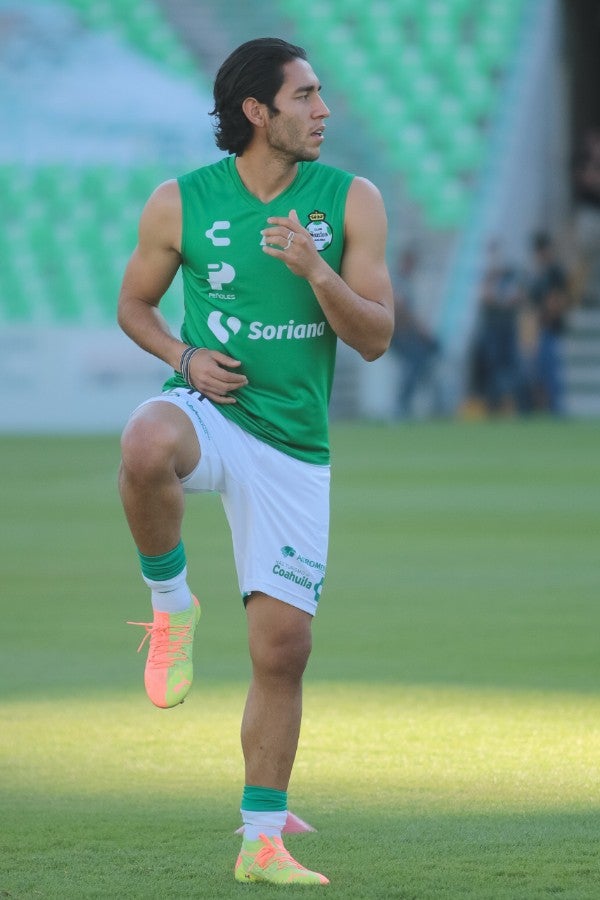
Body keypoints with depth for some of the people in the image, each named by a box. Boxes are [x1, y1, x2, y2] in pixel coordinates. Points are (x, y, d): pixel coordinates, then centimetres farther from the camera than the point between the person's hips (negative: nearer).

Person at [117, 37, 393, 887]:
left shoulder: (351, 202, -1)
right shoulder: (181, 203, -2)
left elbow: (375, 338, -4)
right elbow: (134, 305, 12)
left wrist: (316, 271, -21)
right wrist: (185, 356, -7)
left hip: (292, 447, 1)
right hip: (208, 409, -1)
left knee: (283, 648, 0)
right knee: (146, 448, -40)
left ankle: (262, 842, 14)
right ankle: (171, 606, -13)